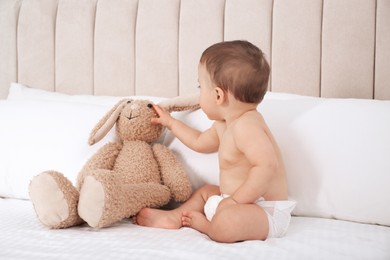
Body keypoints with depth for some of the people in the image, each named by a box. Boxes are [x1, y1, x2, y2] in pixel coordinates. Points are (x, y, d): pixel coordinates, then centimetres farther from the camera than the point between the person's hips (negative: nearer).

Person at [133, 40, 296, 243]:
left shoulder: (245, 125, -26)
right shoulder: (225, 124, 9)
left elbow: (267, 165, -38)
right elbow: (200, 142, 28)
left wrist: (236, 200, -31)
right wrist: (170, 123, 34)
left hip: (266, 215, -11)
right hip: (238, 204, 11)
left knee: (225, 223, -37)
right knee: (205, 191, 31)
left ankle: (203, 223, -6)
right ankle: (174, 217, 15)